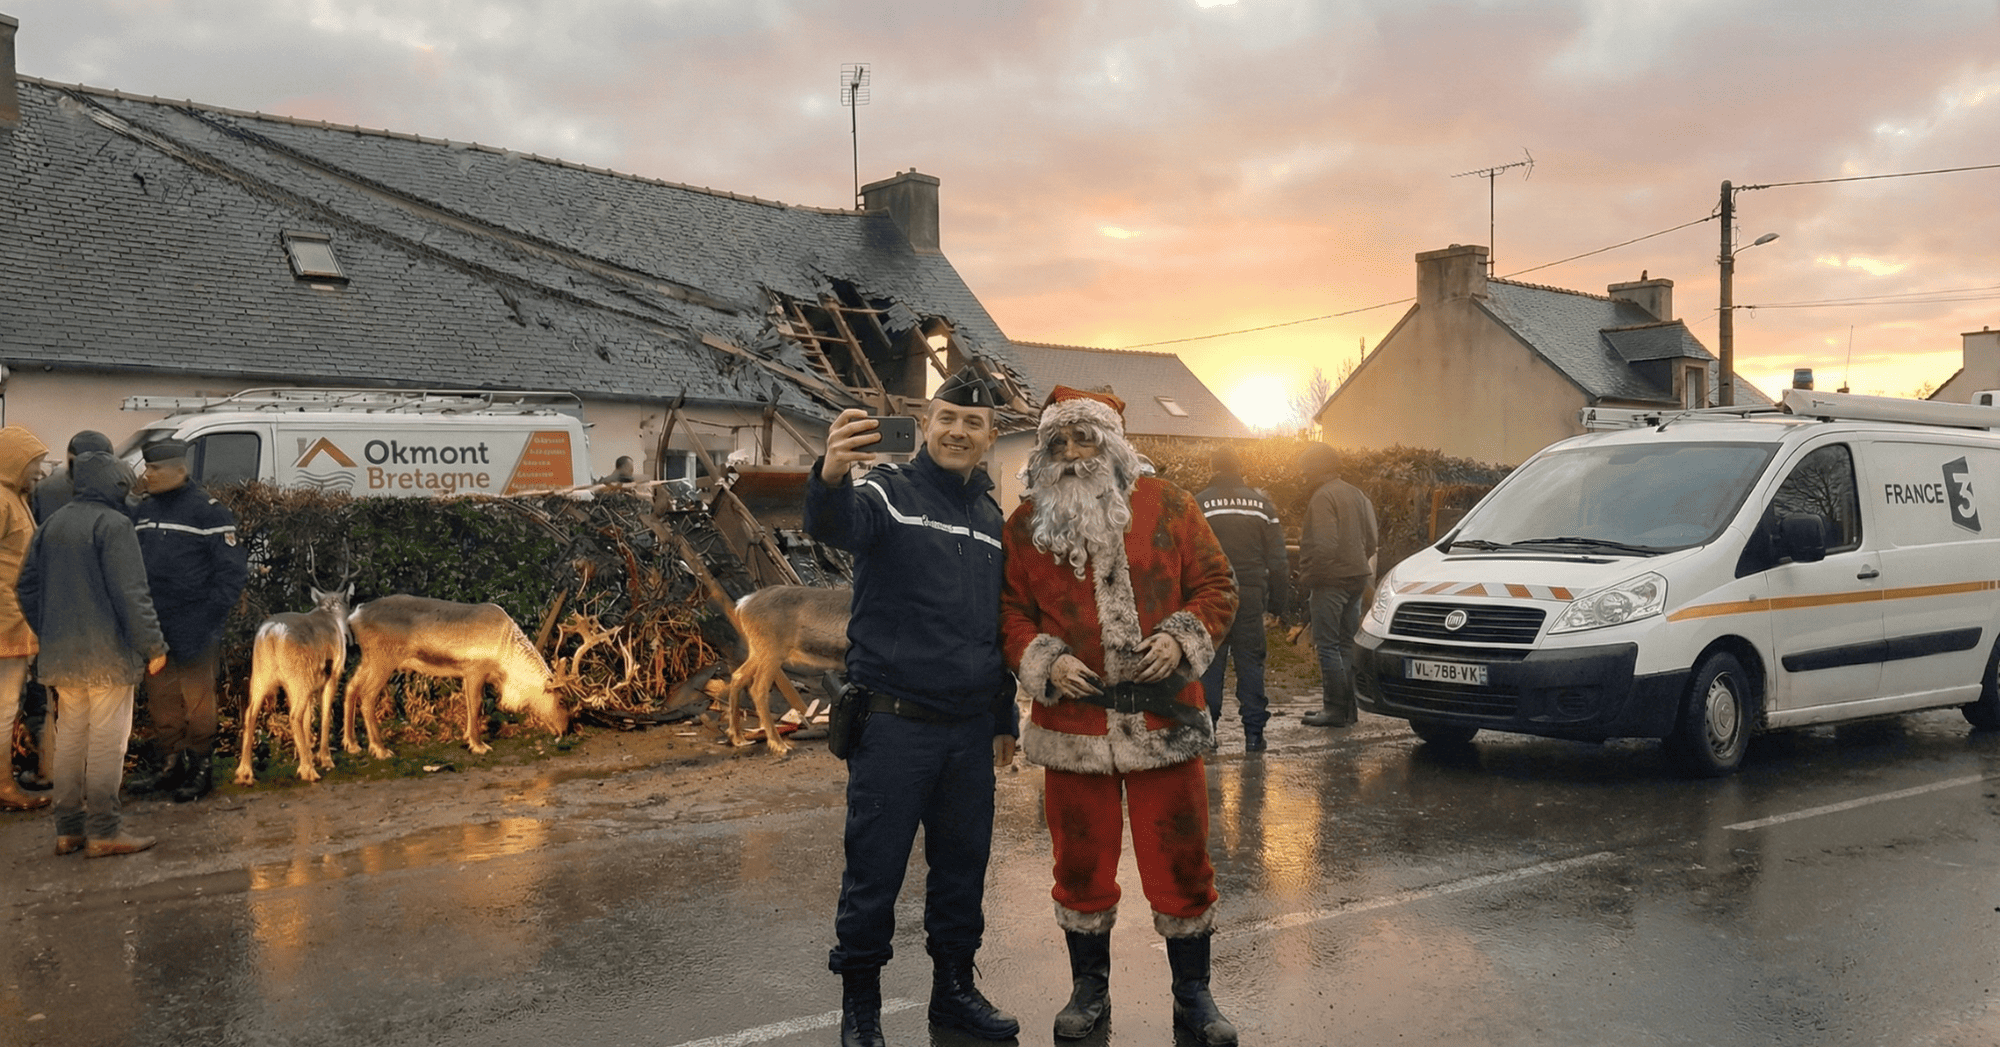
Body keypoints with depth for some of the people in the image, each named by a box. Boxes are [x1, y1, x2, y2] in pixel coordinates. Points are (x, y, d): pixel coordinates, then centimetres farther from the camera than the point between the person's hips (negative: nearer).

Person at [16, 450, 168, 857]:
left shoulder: (52, 525, 12)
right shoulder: (113, 524, -13)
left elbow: (27, 588, 17)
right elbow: (131, 593, -17)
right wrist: (153, 644, -11)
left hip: (61, 654, 8)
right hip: (107, 653, -7)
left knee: (71, 735, 14)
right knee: (107, 738, -2)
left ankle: (68, 829, 18)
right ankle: (102, 831, 0)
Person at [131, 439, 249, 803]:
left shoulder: (208, 511, -8)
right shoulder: (143, 511, 12)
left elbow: (233, 571, -10)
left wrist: (211, 618, -14)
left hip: (193, 632, -7)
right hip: (154, 629, 7)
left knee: (197, 699, 0)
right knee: (160, 697, 13)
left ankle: (202, 767, 10)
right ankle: (173, 762, 26)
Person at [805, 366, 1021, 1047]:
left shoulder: (990, 517, 13)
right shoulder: (889, 492, -6)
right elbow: (833, 525, -30)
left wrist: (1005, 719, 20)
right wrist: (831, 478, -53)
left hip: (970, 730, 6)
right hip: (894, 727, -5)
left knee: (963, 868, 14)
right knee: (875, 871, 2)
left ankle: (954, 989, 30)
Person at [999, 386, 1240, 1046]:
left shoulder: (1167, 508, 2)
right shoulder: (1025, 526, 4)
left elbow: (1216, 586, 5)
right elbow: (1009, 612, 6)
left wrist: (1182, 638, -11)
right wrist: (1045, 662, -10)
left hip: (1164, 719, 0)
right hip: (1071, 726, 1)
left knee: (1180, 861, 7)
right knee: (1081, 864, 12)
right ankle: (1089, 989, 32)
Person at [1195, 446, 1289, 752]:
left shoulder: (1198, 504, -2)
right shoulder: (1260, 503, 6)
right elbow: (1277, 559, 6)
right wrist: (1277, 600, 11)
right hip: (1251, 593, 2)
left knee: (1210, 661, 5)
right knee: (1250, 660, 6)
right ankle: (1253, 732, 4)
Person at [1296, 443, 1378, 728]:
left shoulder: (1323, 497, -13)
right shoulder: (1357, 495, 15)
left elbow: (1324, 544, -21)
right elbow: (1370, 541, 16)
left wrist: (1307, 577, -12)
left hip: (1332, 579, -9)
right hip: (1357, 577, 9)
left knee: (1327, 645, -5)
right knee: (1348, 644, 13)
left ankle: (1336, 708, -5)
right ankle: (1349, 706, 16)